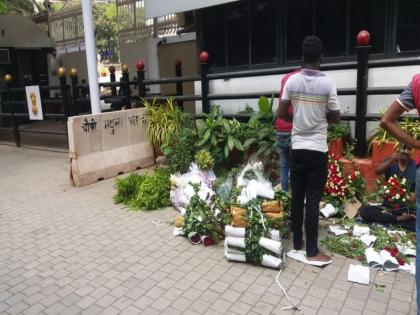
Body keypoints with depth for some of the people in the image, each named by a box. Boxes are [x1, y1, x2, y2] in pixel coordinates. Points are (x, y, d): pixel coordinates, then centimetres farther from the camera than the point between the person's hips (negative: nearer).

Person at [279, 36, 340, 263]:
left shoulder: (292, 81, -2)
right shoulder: (327, 83, -8)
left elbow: (282, 113, 1)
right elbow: (335, 118, -2)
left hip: (297, 147, 3)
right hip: (318, 149, -3)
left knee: (297, 197, 12)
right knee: (313, 200, 2)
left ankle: (297, 243, 24)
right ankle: (312, 251, 10)